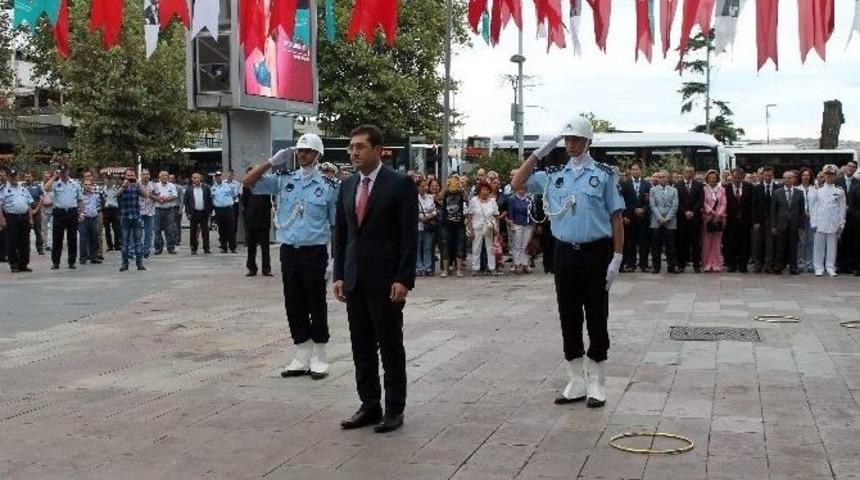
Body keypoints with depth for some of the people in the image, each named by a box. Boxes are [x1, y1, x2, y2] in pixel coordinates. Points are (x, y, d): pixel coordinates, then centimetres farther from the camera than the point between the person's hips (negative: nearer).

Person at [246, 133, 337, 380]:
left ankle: (319, 359, 16)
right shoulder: (283, 180, 6)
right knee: (294, 306, 10)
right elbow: (249, 181, 2)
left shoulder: (329, 186, -3)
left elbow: (336, 225, -1)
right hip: (288, 251, 4)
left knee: (316, 306, 3)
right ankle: (302, 358, 21)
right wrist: (273, 161, -5)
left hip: (315, 252, -4)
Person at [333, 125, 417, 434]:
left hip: (385, 281, -6)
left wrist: (403, 280, -16)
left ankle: (394, 409, 12)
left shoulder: (400, 184, -8)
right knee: (362, 348, 10)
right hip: (354, 281, 6)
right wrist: (339, 275, 8)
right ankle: (369, 406, 20)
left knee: (391, 348, 3)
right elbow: (341, 234, 14)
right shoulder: (347, 186, 11)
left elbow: (409, 236, -11)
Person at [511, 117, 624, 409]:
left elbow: (616, 218, -2)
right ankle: (576, 384, 20)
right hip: (565, 253, 4)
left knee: (596, 319, 2)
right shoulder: (554, 175, 9)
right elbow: (518, 183, 6)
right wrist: (540, 153, 1)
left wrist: (617, 257, -9)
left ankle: (596, 385, 13)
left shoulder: (604, 174, -1)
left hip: (596, 253, -4)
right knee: (569, 319, 9)